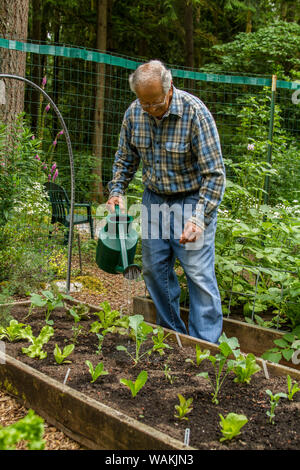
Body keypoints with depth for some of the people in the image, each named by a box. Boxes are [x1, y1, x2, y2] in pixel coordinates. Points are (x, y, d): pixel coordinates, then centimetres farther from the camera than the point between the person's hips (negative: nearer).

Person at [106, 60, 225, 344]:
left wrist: (199, 218, -30)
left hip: (192, 199, -5)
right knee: (154, 268, 9)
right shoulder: (133, 113, -6)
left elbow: (214, 173, -22)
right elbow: (125, 159, 11)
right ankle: (172, 333, 25)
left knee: (199, 273, -8)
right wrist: (116, 191, -5)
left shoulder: (195, 112, -22)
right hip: (154, 198, 6)